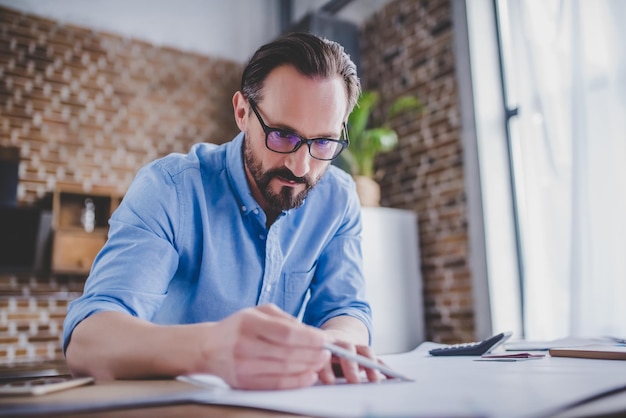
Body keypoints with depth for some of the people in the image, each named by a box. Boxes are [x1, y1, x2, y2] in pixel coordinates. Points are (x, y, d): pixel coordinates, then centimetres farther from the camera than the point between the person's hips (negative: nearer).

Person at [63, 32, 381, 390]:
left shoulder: (338, 198, -6)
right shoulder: (168, 189, -18)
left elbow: (346, 309, -7)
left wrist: (334, 341, -32)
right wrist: (210, 348, -49)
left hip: (285, 402, 3)